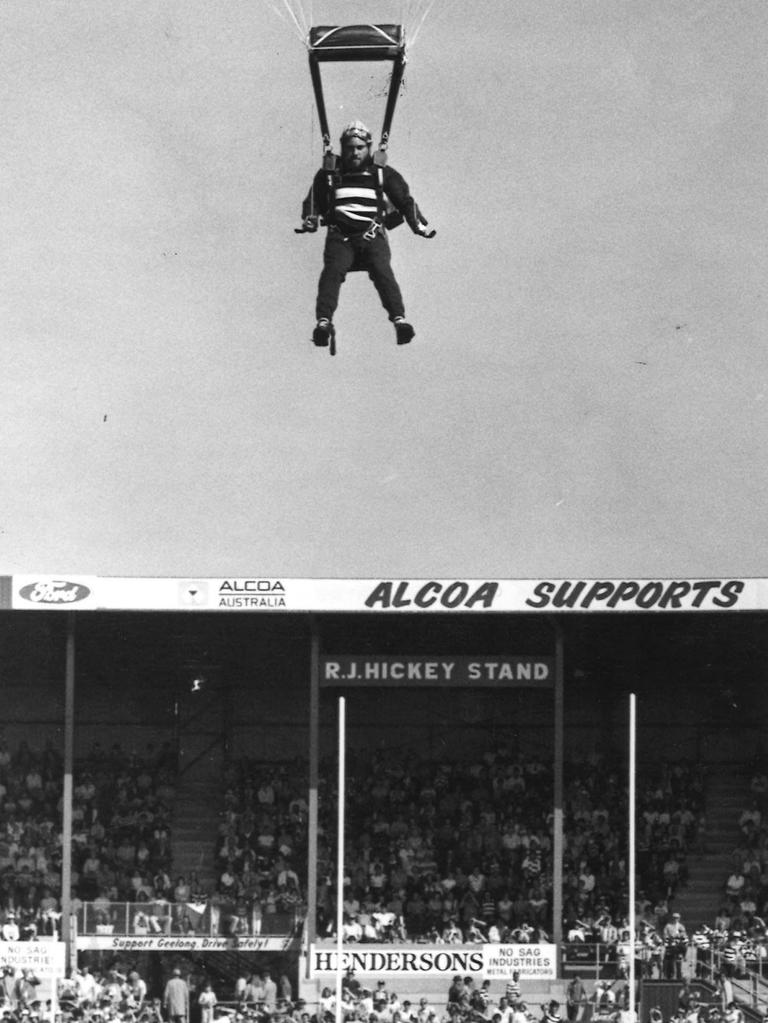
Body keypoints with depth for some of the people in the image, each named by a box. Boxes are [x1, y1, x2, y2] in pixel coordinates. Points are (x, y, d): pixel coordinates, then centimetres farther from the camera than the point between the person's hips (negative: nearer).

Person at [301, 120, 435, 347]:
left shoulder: (383, 174, 15)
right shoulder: (329, 175, 16)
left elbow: (405, 200, 19)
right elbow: (313, 201, 23)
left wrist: (419, 225, 7)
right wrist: (310, 220, 3)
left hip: (372, 236, -1)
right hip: (340, 236, 1)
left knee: (382, 270, -27)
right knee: (333, 271, -26)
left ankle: (399, 319, -40)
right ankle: (324, 321, -41)